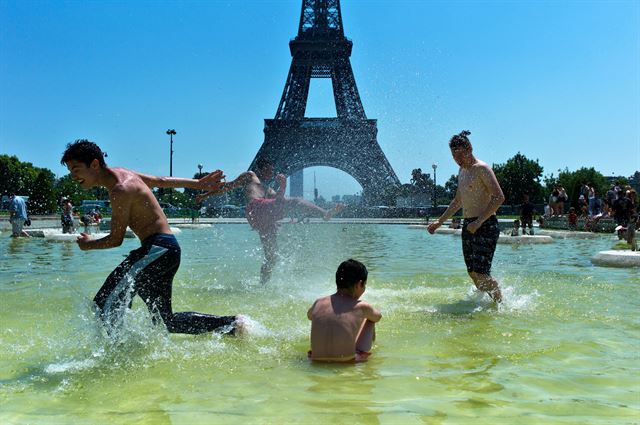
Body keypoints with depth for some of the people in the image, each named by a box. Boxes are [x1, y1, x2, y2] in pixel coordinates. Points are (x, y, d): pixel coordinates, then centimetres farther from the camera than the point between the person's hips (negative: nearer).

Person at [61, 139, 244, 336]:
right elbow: (162, 181, 22)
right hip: (165, 250, 10)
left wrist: (88, 244, 7)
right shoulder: (122, 174, 12)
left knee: (106, 304, -18)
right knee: (166, 321, 14)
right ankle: (232, 324, 17)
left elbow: (116, 239, -13)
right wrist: (199, 184, 30)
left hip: (158, 249, -10)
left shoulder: (120, 190, -16)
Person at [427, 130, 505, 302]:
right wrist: (439, 222, 22)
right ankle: (491, 300, 21)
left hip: (486, 225, -9)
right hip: (468, 226, 9)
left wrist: (479, 222, -23)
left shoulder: (481, 169, -10)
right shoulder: (462, 171, 17)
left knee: (480, 273, -14)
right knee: (473, 273, 8)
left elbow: (499, 197, -19)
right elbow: (458, 201, 27)